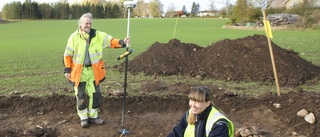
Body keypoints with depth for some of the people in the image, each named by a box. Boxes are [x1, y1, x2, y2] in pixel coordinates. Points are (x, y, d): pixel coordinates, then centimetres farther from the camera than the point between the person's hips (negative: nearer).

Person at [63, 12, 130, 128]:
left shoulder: (98, 35, -1)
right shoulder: (74, 37, -7)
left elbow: (111, 41, -9)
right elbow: (68, 54, -2)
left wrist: (122, 42, -28)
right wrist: (67, 70, -4)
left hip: (93, 71, 3)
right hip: (79, 71, -2)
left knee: (95, 94, 10)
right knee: (81, 95, 7)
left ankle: (93, 116, 27)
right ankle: (83, 118, 23)